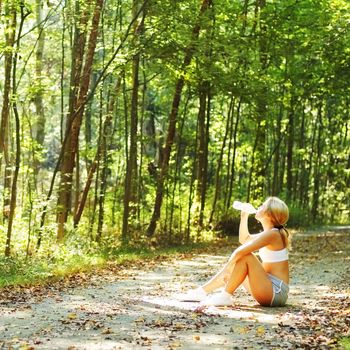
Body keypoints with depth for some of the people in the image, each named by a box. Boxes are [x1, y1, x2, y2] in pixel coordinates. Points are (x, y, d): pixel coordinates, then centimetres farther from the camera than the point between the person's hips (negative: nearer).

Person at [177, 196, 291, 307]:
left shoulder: (272, 234, -17)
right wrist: (244, 217, 18)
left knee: (245, 257, -21)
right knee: (233, 265, 14)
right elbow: (244, 239, 30)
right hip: (269, 288, 10)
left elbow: (239, 251, -24)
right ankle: (202, 291, 18)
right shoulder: (269, 233, 13)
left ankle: (225, 296, -14)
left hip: (276, 293, -10)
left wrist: (225, 269, -12)